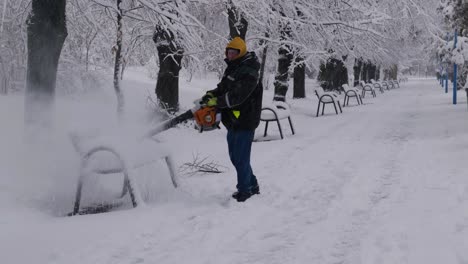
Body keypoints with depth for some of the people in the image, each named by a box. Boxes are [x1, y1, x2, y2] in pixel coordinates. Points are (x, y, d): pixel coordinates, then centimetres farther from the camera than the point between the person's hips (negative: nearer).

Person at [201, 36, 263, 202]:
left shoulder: (248, 73, -18)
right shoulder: (232, 68, 14)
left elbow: (237, 96, -28)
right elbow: (224, 87, 20)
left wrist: (216, 101, -25)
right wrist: (211, 94, 1)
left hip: (245, 121, -10)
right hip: (233, 121, 10)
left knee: (240, 157, -5)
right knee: (234, 156, 16)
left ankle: (244, 190, 6)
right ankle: (252, 186, 29)